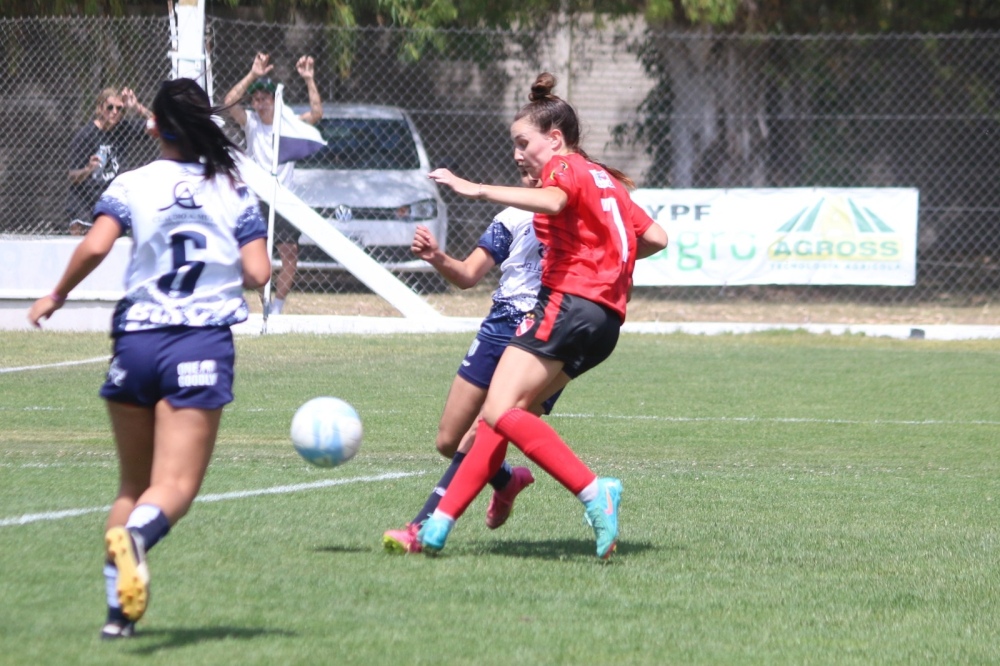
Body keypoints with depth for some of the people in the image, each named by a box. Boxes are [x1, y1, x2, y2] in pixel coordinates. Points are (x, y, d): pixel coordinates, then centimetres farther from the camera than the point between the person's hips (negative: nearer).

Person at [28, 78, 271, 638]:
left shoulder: (131, 186, 2)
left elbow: (95, 246, -13)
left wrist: (56, 296, 2)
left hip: (137, 339, 1)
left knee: (134, 484, 16)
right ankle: (136, 534, -42)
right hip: (204, 345, -1)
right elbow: (258, 273, -2)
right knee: (175, 488, -8)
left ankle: (119, 611, 10)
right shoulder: (236, 192, 5)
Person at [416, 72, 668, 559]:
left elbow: (552, 201, -25)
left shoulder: (566, 168, -1)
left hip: (568, 301, -10)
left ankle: (593, 491, -29)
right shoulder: (607, 181, 25)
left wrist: (478, 190, -27)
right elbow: (655, 238, 23)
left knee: (500, 411, -18)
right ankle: (438, 525, 1)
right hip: (606, 316, 10)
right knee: (500, 413, 7)